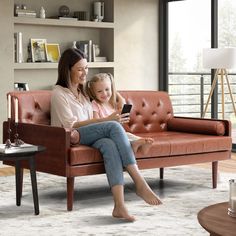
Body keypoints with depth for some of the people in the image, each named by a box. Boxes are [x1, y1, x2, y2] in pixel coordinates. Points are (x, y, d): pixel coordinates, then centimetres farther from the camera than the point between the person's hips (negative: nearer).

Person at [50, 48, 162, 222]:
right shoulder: (59, 93, 1)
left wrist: (106, 122, 0)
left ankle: (119, 205, -50)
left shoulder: (82, 92, 26)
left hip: (90, 137, 6)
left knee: (110, 145, -34)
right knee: (114, 126, -30)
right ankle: (140, 183, -36)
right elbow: (71, 125, -11)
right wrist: (105, 120, -17)